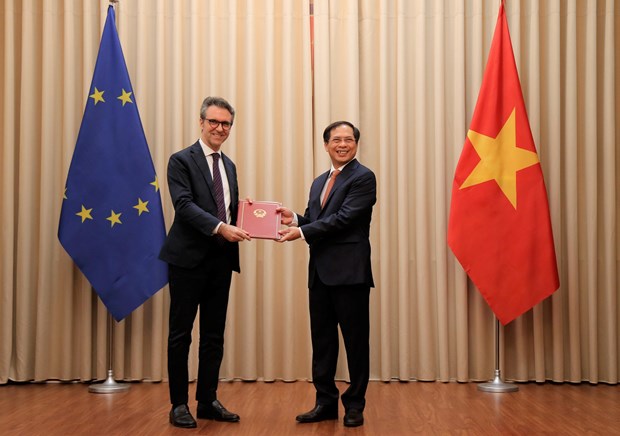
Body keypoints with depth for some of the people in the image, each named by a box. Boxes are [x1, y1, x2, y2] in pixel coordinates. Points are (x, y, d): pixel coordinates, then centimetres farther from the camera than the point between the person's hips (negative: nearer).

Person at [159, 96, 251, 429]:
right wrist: (220, 227, -28)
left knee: (214, 336, 11)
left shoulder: (229, 166, 17)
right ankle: (179, 404, 13)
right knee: (181, 334, 3)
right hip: (189, 259, -6)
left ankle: (208, 401, 21)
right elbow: (184, 204, -17)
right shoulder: (181, 160, -4)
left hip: (221, 260, 6)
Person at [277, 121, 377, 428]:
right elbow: (315, 222, 18)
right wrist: (295, 219, -4)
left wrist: (301, 232, -18)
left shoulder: (363, 177, -6)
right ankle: (326, 402, 22)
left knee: (355, 340, 3)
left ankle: (355, 405, 16)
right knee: (322, 340, 11)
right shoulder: (319, 182, 19)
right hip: (320, 272, 7)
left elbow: (343, 219, -16)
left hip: (349, 272, -7)